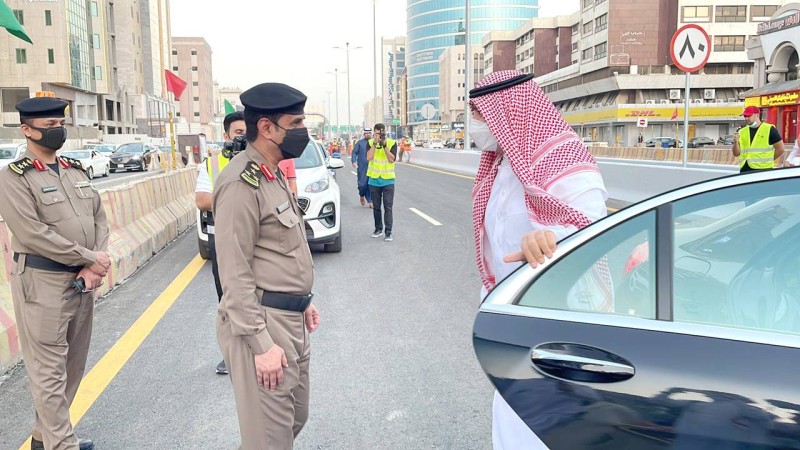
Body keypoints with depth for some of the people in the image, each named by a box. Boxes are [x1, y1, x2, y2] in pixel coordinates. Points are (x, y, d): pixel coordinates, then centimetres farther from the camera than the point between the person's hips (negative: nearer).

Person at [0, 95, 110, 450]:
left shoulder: (76, 172, 13)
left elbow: (99, 219, 10)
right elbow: (33, 234, -17)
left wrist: (96, 267, -6)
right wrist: (90, 258, -15)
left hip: (83, 281, 7)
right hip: (42, 283, -7)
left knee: (73, 365, 15)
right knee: (49, 371, 1)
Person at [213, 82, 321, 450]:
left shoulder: (273, 175, 13)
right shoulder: (241, 184, -18)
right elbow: (235, 274, -21)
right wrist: (261, 344, -22)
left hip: (291, 319, 10)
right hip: (262, 323, -10)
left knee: (296, 418, 21)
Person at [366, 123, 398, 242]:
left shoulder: (392, 143, -3)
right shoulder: (371, 143, 1)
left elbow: (392, 159, -13)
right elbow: (369, 157, -15)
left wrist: (385, 146, -21)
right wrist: (375, 143, -20)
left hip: (388, 180, -2)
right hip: (374, 180, 2)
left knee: (388, 207, -5)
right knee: (376, 207, 12)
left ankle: (388, 232, -4)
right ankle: (378, 229, 24)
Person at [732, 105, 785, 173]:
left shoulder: (769, 129, 0)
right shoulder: (741, 131, 11)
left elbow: (780, 149, 2)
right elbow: (736, 153, 8)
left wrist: (768, 160, 1)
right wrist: (736, 142, -8)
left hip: (763, 170, -4)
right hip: (744, 170, 4)